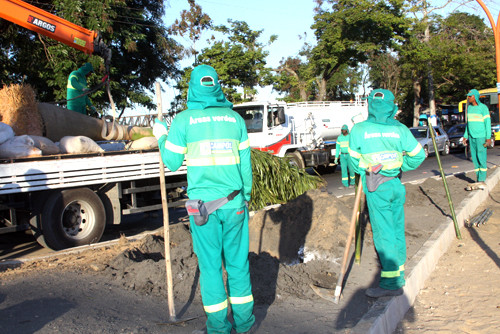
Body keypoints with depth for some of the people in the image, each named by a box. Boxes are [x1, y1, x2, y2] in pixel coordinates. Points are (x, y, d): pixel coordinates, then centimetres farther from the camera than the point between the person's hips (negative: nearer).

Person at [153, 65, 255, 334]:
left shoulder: (183, 120, -4)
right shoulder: (235, 118, 4)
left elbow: (172, 162, 2)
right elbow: (245, 163, 6)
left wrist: (161, 136, 19)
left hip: (202, 203, -2)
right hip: (233, 201, 3)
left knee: (210, 264, 8)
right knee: (237, 261, 13)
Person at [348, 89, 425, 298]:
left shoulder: (359, 130, -6)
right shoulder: (400, 129, 2)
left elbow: (354, 160, 1)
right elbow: (418, 154, 5)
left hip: (376, 187, -4)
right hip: (396, 184, 4)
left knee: (383, 232, -4)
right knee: (397, 229, 13)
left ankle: (391, 282, -4)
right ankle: (399, 274, 23)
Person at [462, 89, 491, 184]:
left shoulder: (483, 107, -6)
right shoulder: (469, 108, 13)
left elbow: (488, 123, -7)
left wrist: (489, 137, -13)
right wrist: (465, 136, 15)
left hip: (481, 136, -6)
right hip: (472, 137, 6)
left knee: (481, 157, -8)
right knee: (474, 157, 5)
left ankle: (482, 179, -6)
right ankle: (478, 178, 11)